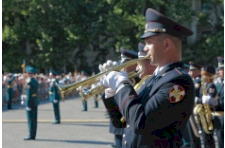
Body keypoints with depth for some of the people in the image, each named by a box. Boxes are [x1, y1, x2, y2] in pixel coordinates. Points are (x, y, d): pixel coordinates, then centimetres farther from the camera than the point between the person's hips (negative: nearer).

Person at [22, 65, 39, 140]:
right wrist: (24, 96, 23)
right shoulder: (35, 81, 11)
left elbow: (29, 94, -20)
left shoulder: (29, 82, -17)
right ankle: (33, 135, 15)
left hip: (30, 102, -9)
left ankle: (31, 136, -2)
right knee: (34, 119, 10)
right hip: (35, 101, 9)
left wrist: (28, 105, -18)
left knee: (30, 119, -5)